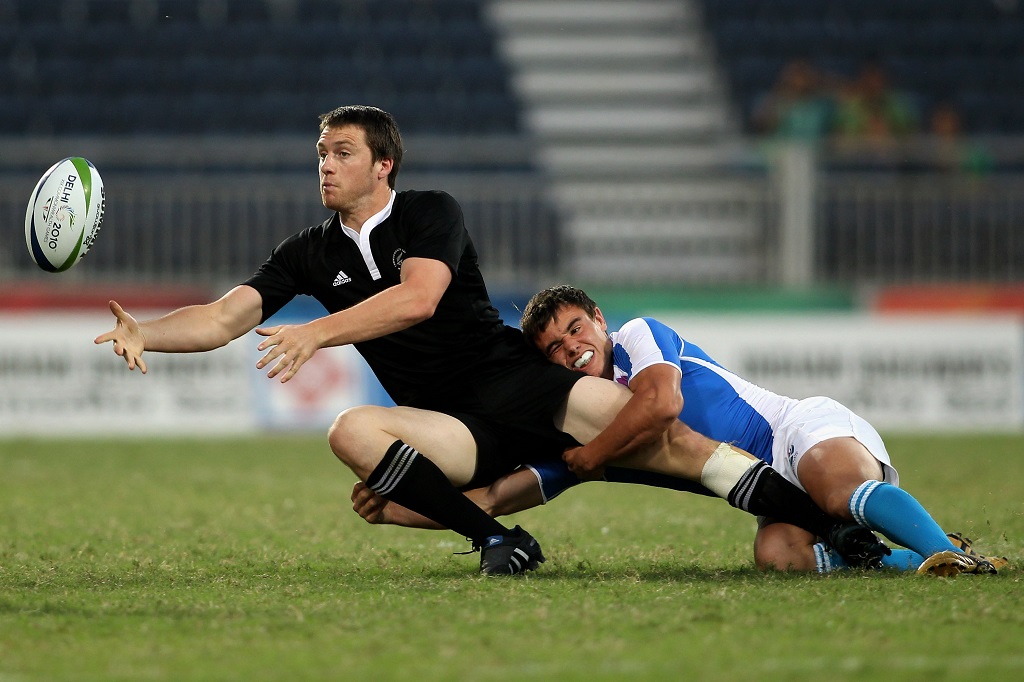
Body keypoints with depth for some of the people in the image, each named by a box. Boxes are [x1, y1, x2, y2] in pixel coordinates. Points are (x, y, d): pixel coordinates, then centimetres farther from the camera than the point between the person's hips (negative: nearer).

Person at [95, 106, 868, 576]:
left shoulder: (432, 213, -2)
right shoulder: (311, 254, 9)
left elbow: (419, 297, -21)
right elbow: (225, 318, 0)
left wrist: (316, 333, -29)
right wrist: (141, 333, -18)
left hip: (516, 382, -2)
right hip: (450, 427, 3)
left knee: (668, 438, -22)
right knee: (351, 432, -31)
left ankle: (842, 526, -18)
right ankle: (499, 540, -25)